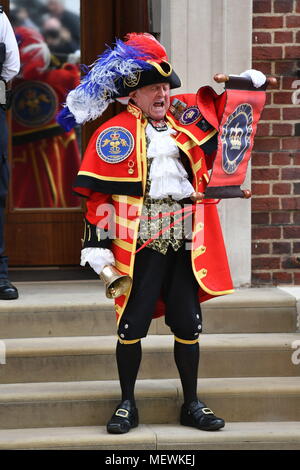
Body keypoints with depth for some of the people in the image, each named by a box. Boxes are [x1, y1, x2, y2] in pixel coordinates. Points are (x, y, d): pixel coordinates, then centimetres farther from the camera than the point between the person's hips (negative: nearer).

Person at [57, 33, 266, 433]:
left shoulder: (186, 115, 11)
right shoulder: (115, 133, -4)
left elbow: (227, 106, 28)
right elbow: (98, 194, -6)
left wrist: (248, 82, 9)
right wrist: (98, 249, -10)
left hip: (187, 245, 4)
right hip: (141, 246, -4)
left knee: (188, 325, 8)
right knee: (132, 325, -1)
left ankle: (192, 405, 22)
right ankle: (127, 405, 16)